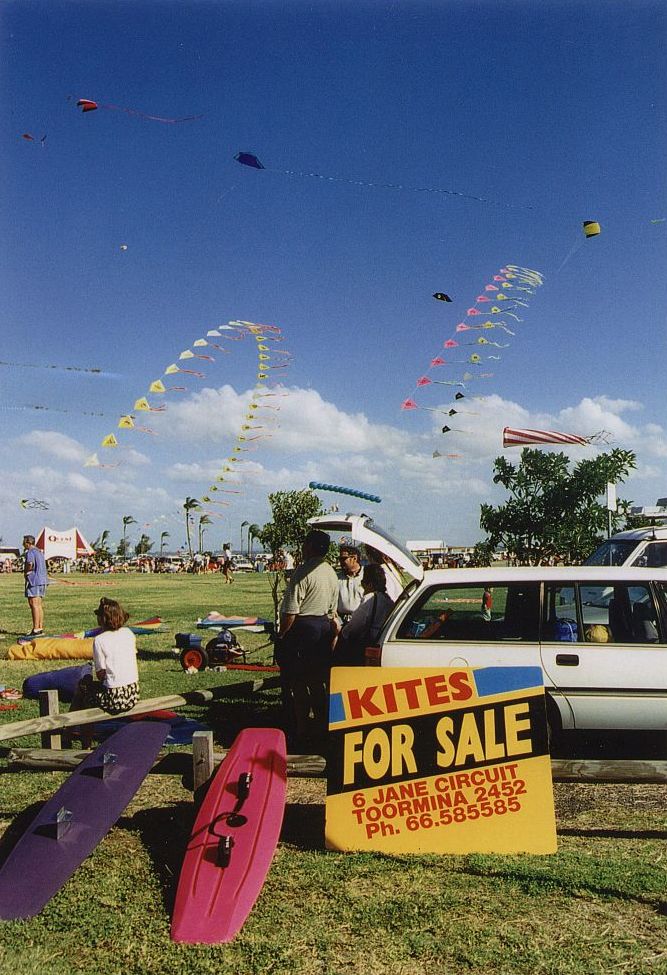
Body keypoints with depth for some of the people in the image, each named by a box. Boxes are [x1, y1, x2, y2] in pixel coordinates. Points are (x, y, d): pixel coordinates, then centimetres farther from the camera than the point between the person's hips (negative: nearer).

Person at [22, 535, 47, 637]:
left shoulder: (30, 552, -11)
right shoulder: (40, 551, 18)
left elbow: (30, 565, -26)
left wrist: (26, 572, -7)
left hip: (34, 580, -9)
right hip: (42, 579, 9)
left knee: (34, 605, -8)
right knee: (39, 605, 11)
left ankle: (36, 629, -10)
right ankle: (41, 628, 14)